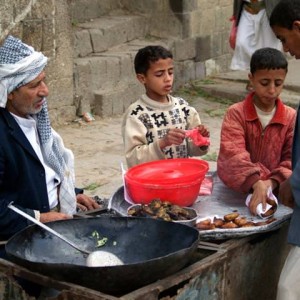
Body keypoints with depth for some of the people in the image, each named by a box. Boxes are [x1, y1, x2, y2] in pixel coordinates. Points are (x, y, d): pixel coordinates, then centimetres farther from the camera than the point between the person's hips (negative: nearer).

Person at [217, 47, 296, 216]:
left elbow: (293, 158, -2)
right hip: (237, 190, -1)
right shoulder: (236, 113, -5)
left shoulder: (291, 117, 3)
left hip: (276, 189, 1)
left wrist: (273, 182, -21)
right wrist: (256, 183, -34)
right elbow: (233, 154, -19)